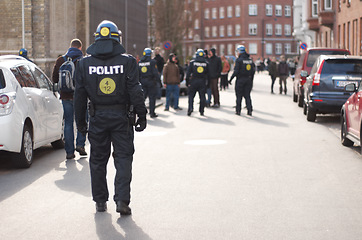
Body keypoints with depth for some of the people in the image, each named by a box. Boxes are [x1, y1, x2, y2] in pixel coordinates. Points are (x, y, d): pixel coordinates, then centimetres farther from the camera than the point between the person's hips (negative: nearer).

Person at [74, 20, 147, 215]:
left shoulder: (85, 63, 2)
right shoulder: (127, 61, -5)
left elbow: (79, 95, 4)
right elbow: (135, 91, -8)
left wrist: (80, 120, 11)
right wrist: (141, 115, -2)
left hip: (97, 118, 2)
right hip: (121, 117, -2)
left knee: (98, 159, 12)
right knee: (123, 158, 4)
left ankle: (100, 201, 19)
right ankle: (122, 200, -6)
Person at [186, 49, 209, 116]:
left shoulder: (192, 62, -2)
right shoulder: (206, 63, 4)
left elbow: (188, 72, -3)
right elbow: (208, 74, 7)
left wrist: (187, 81, 3)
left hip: (193, 81, -1)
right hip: (202, 82, 1)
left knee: (191, 96, 6)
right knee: (202, 97, 6)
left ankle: (190, 108, -11)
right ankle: (201, 111, 6)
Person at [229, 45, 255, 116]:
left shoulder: (239, 60, -11)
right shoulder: (250, 59, 8)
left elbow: (236, 71, -16)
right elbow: (253, 70, 11)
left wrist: (231, 79, -9)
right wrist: (251, 79, 19)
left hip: (240, 79, -5)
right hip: (248, 79, 5)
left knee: (239, 95, 4)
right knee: (247, 95, 9)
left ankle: (238, 110, 7)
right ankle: (249, 110, 3)